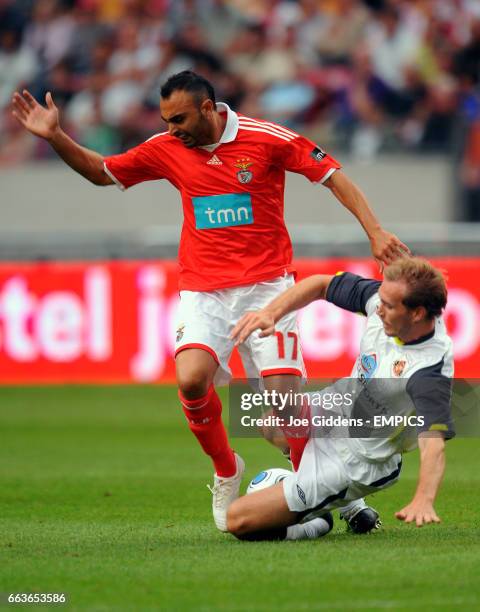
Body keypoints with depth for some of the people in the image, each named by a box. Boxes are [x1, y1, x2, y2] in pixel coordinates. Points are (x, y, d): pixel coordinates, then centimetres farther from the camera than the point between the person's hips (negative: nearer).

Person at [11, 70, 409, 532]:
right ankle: (226, 471, 3)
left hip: (266, 285, -2)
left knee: (283, 390, -13)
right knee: (191, 378, -22)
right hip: (203, 289, 2)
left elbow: (332, 175, -2)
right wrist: (54, 136, 4)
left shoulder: (266, 139, -6)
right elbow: (101, 171, 18)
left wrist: (374, 230, -10)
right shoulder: (166, 150, 5)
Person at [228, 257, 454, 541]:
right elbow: (322, 285, -1)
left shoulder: (430, 370, -36)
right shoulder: (386, 296, -15)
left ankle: (318, 524, 16)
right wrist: (271, 313, -17)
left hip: (352, 464, -9)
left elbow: (433, 442, -47)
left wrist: (424, 500, -65)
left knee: (238, 520, -12)